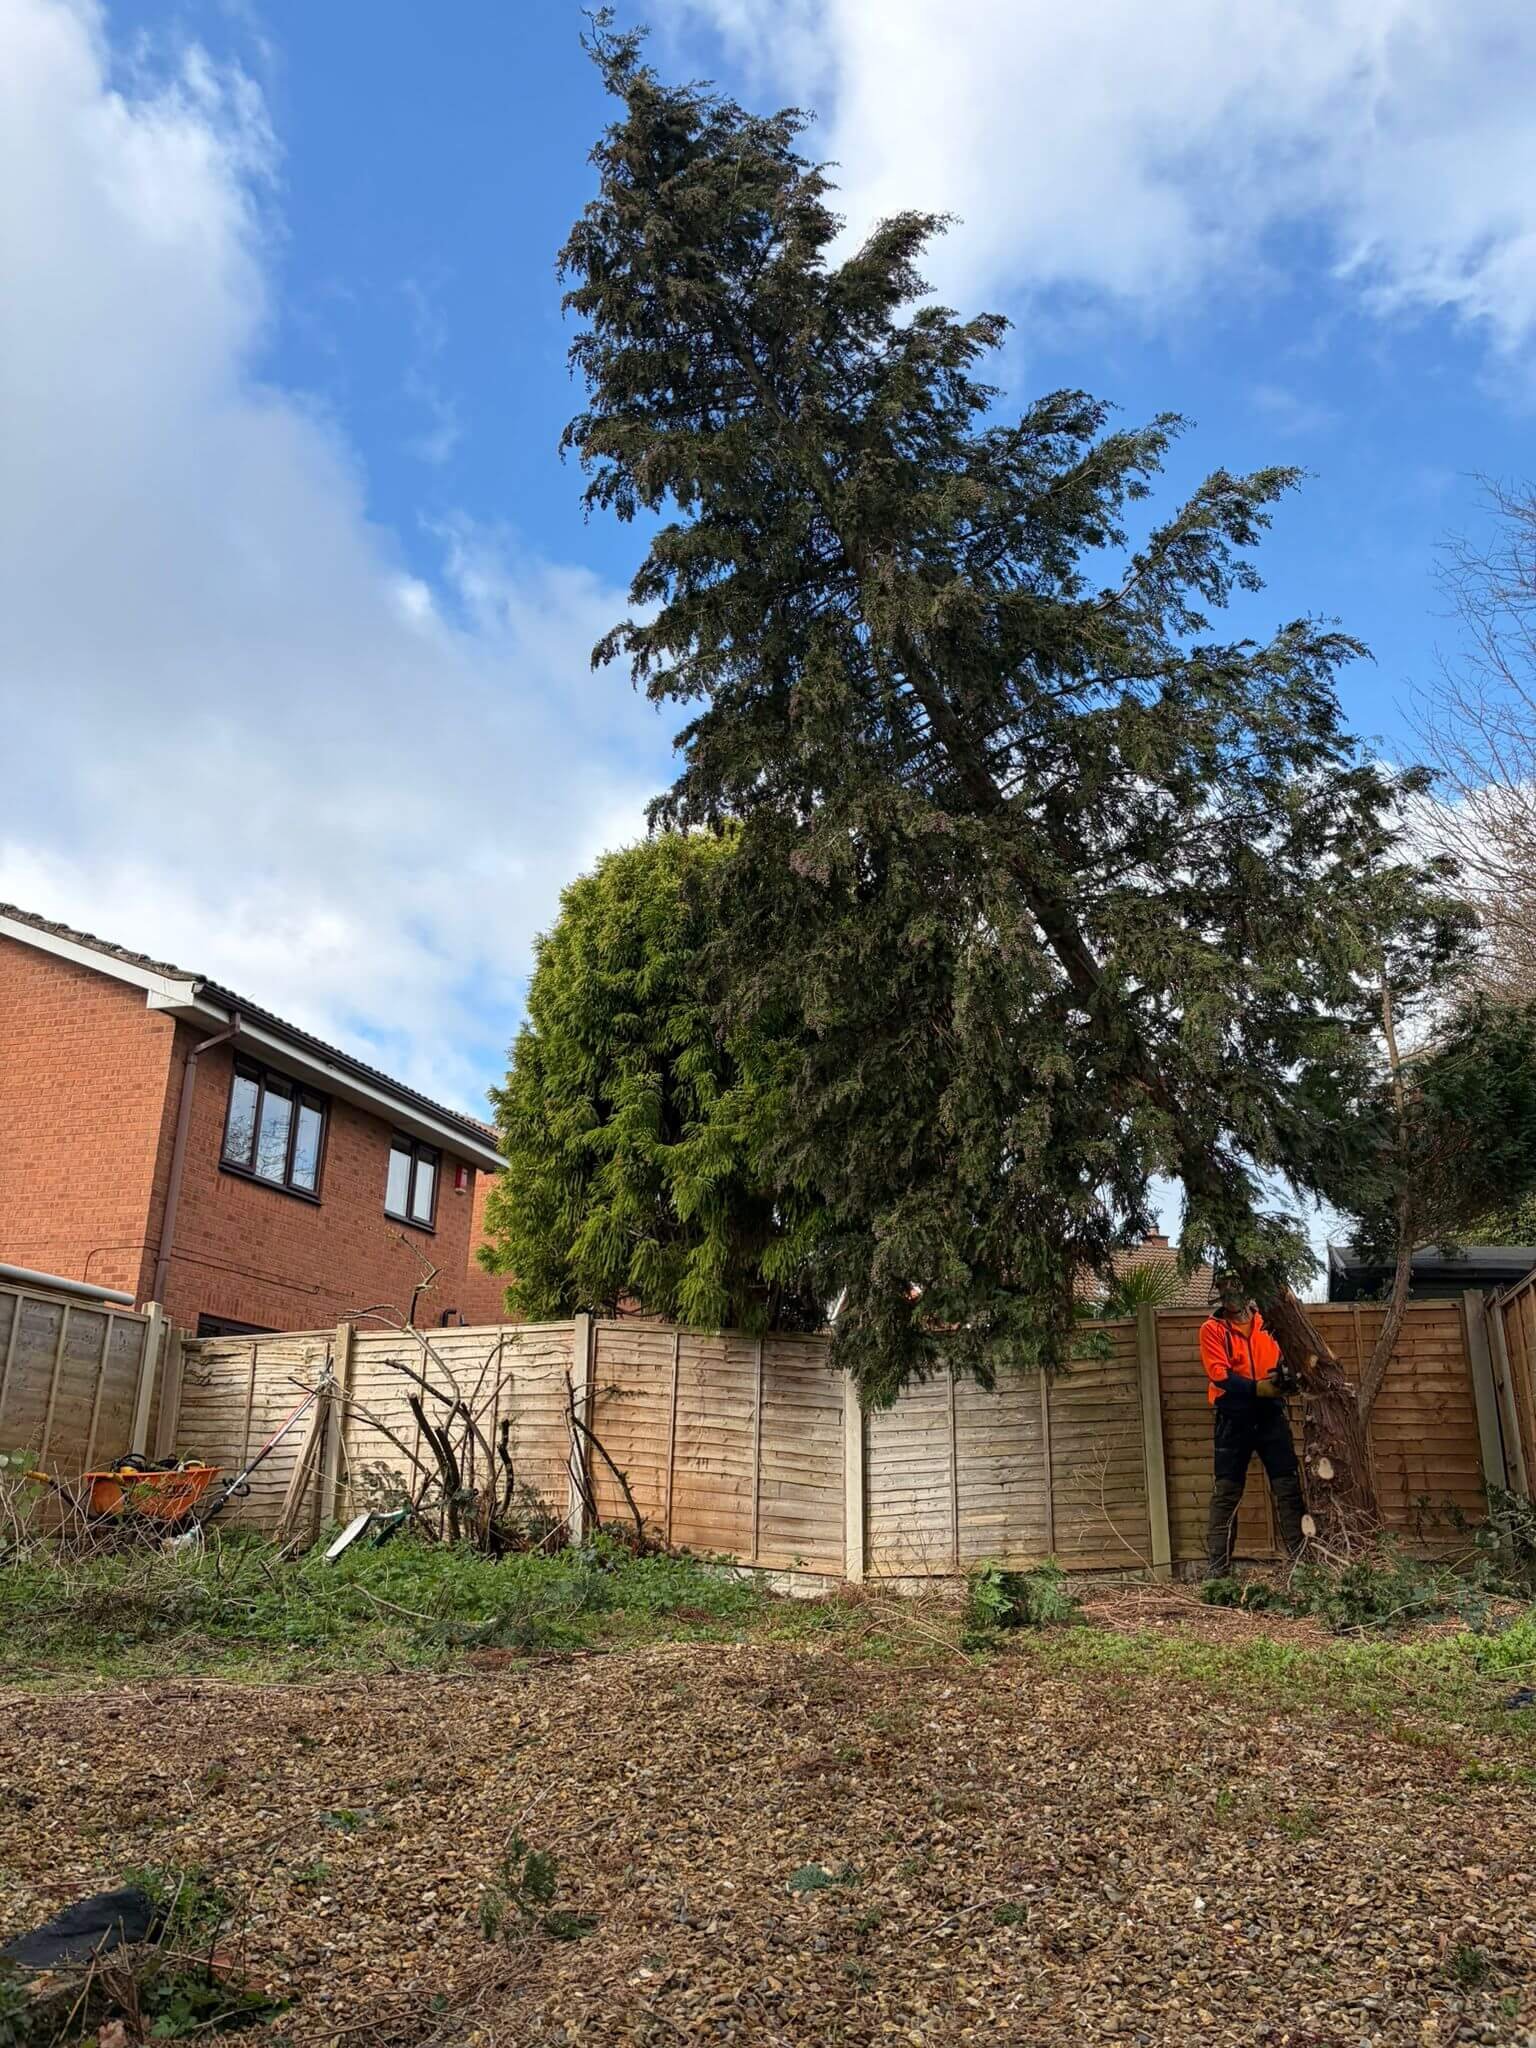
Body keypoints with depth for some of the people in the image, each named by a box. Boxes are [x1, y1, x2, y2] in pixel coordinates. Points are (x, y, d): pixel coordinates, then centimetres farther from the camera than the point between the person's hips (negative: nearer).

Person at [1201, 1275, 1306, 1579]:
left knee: (1288, 1485, 5)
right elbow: (1218, 1372, -11)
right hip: (1234, 1418, -3)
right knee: (1226, 1491, 0)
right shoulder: (1212, 1329, 0)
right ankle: (1217, 1564, 4)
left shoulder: (1268, 1323, 10)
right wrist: (1255, 1388, -20)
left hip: (1270, 1414, 3)